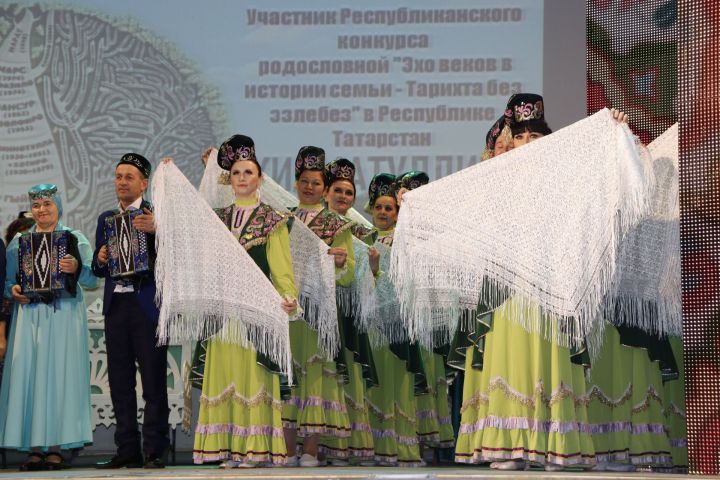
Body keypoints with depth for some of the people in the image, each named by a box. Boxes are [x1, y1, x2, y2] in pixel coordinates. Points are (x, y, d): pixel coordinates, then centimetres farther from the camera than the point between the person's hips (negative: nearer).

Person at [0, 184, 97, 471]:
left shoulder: (74, 239, 8)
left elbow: (92, 280, 1)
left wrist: (76, 269, -18)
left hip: (64, 315, -2)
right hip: (28, 315, 2)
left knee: (59, 376, -6)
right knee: (28, 375, -5)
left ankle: (56, 448, -5)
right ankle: (34, 448, -4)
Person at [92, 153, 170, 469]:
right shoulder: (106, 218, 17)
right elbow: (97, 269, 18)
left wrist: (156, 230, -26)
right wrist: (100, 259, -4)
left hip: (148, 304, -6)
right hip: (116, 305, 6)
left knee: (154, 380, -5)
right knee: (120, 381, 6)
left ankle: (154, 451, -4)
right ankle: (127, 451, 10)